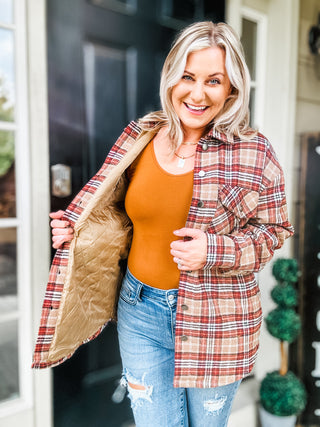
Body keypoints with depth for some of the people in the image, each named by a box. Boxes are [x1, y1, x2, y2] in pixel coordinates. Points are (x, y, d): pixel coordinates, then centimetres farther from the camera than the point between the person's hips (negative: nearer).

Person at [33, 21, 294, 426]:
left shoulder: (253, 152, -10)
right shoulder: (139, 137, -3)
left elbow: (274, 232, -3)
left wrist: (213, 251, -20)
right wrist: (74, 227, -9)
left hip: (214, 322, -1)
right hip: (141, 309, 2)